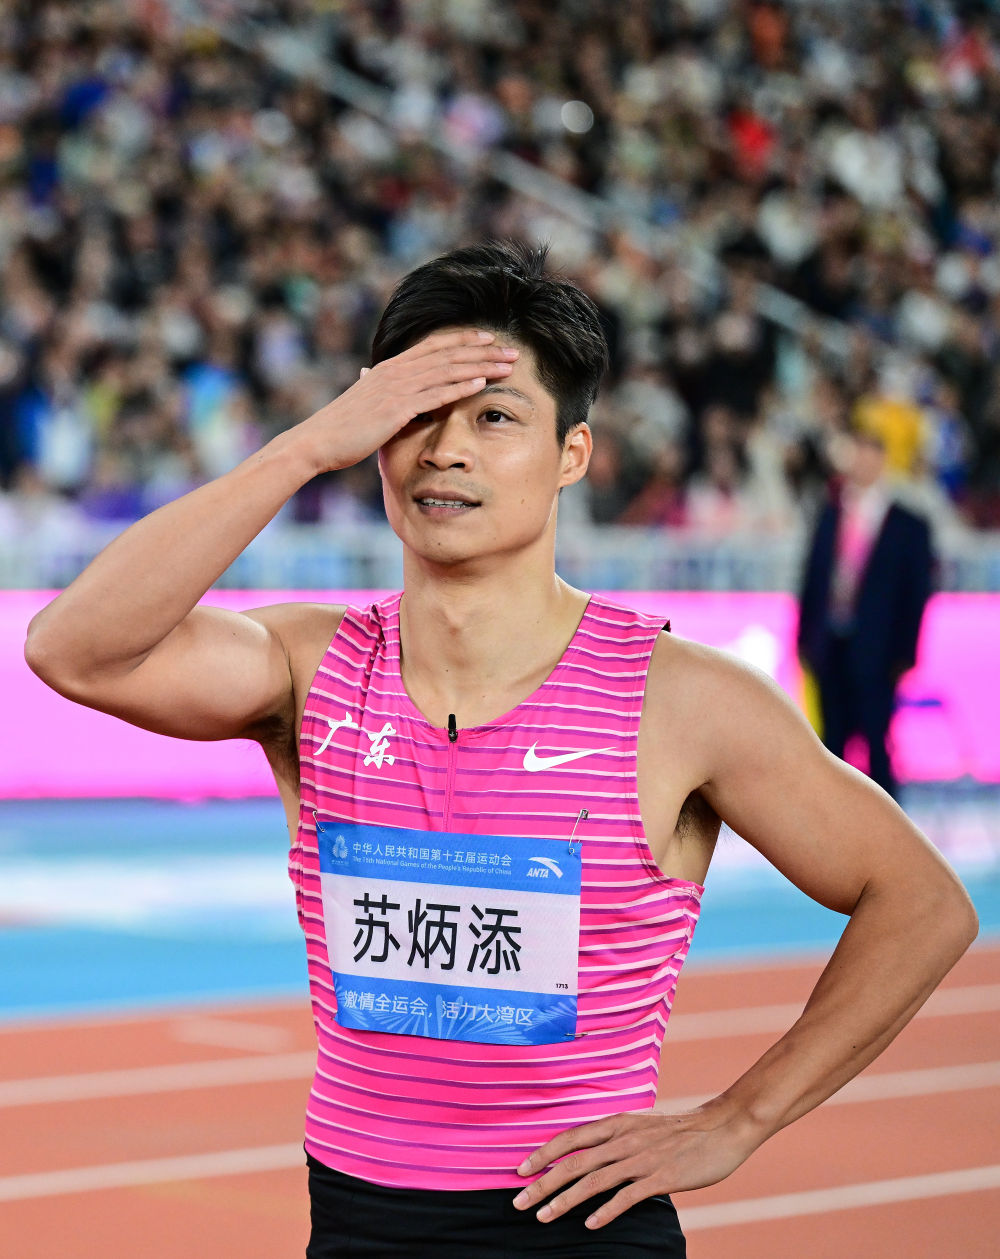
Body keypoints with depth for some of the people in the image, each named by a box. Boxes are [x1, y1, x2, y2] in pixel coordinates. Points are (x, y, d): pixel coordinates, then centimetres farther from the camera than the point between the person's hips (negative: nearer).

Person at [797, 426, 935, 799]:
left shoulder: (908, 526, -1)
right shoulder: (830, 514, 11)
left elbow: (916, 594, -1)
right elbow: (812, 578, 13)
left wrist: (904, 653, -7)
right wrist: (806, 638, 7)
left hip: (874, 650, -4)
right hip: (830, 644, 4)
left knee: (876, 739, -4)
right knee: (833, 737, 9)